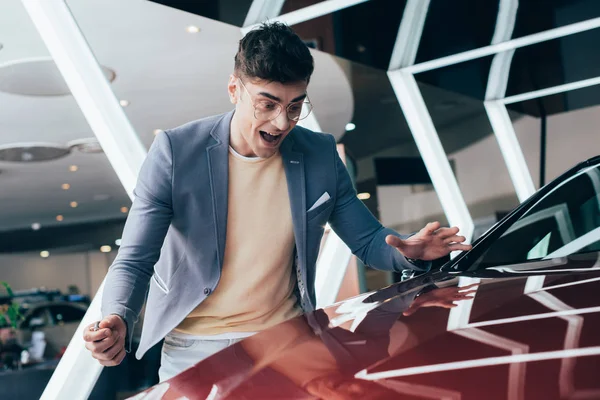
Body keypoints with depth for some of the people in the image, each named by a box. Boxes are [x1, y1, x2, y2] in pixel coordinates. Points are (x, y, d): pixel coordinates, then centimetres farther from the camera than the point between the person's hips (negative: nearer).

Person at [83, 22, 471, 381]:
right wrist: (118, 323, -29)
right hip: (195, 349, -2)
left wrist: (408, 251, -15)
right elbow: (134, 261, -9)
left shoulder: (321, 156, -2)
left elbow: (368, 240, 7)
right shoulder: (176, 151, -10)